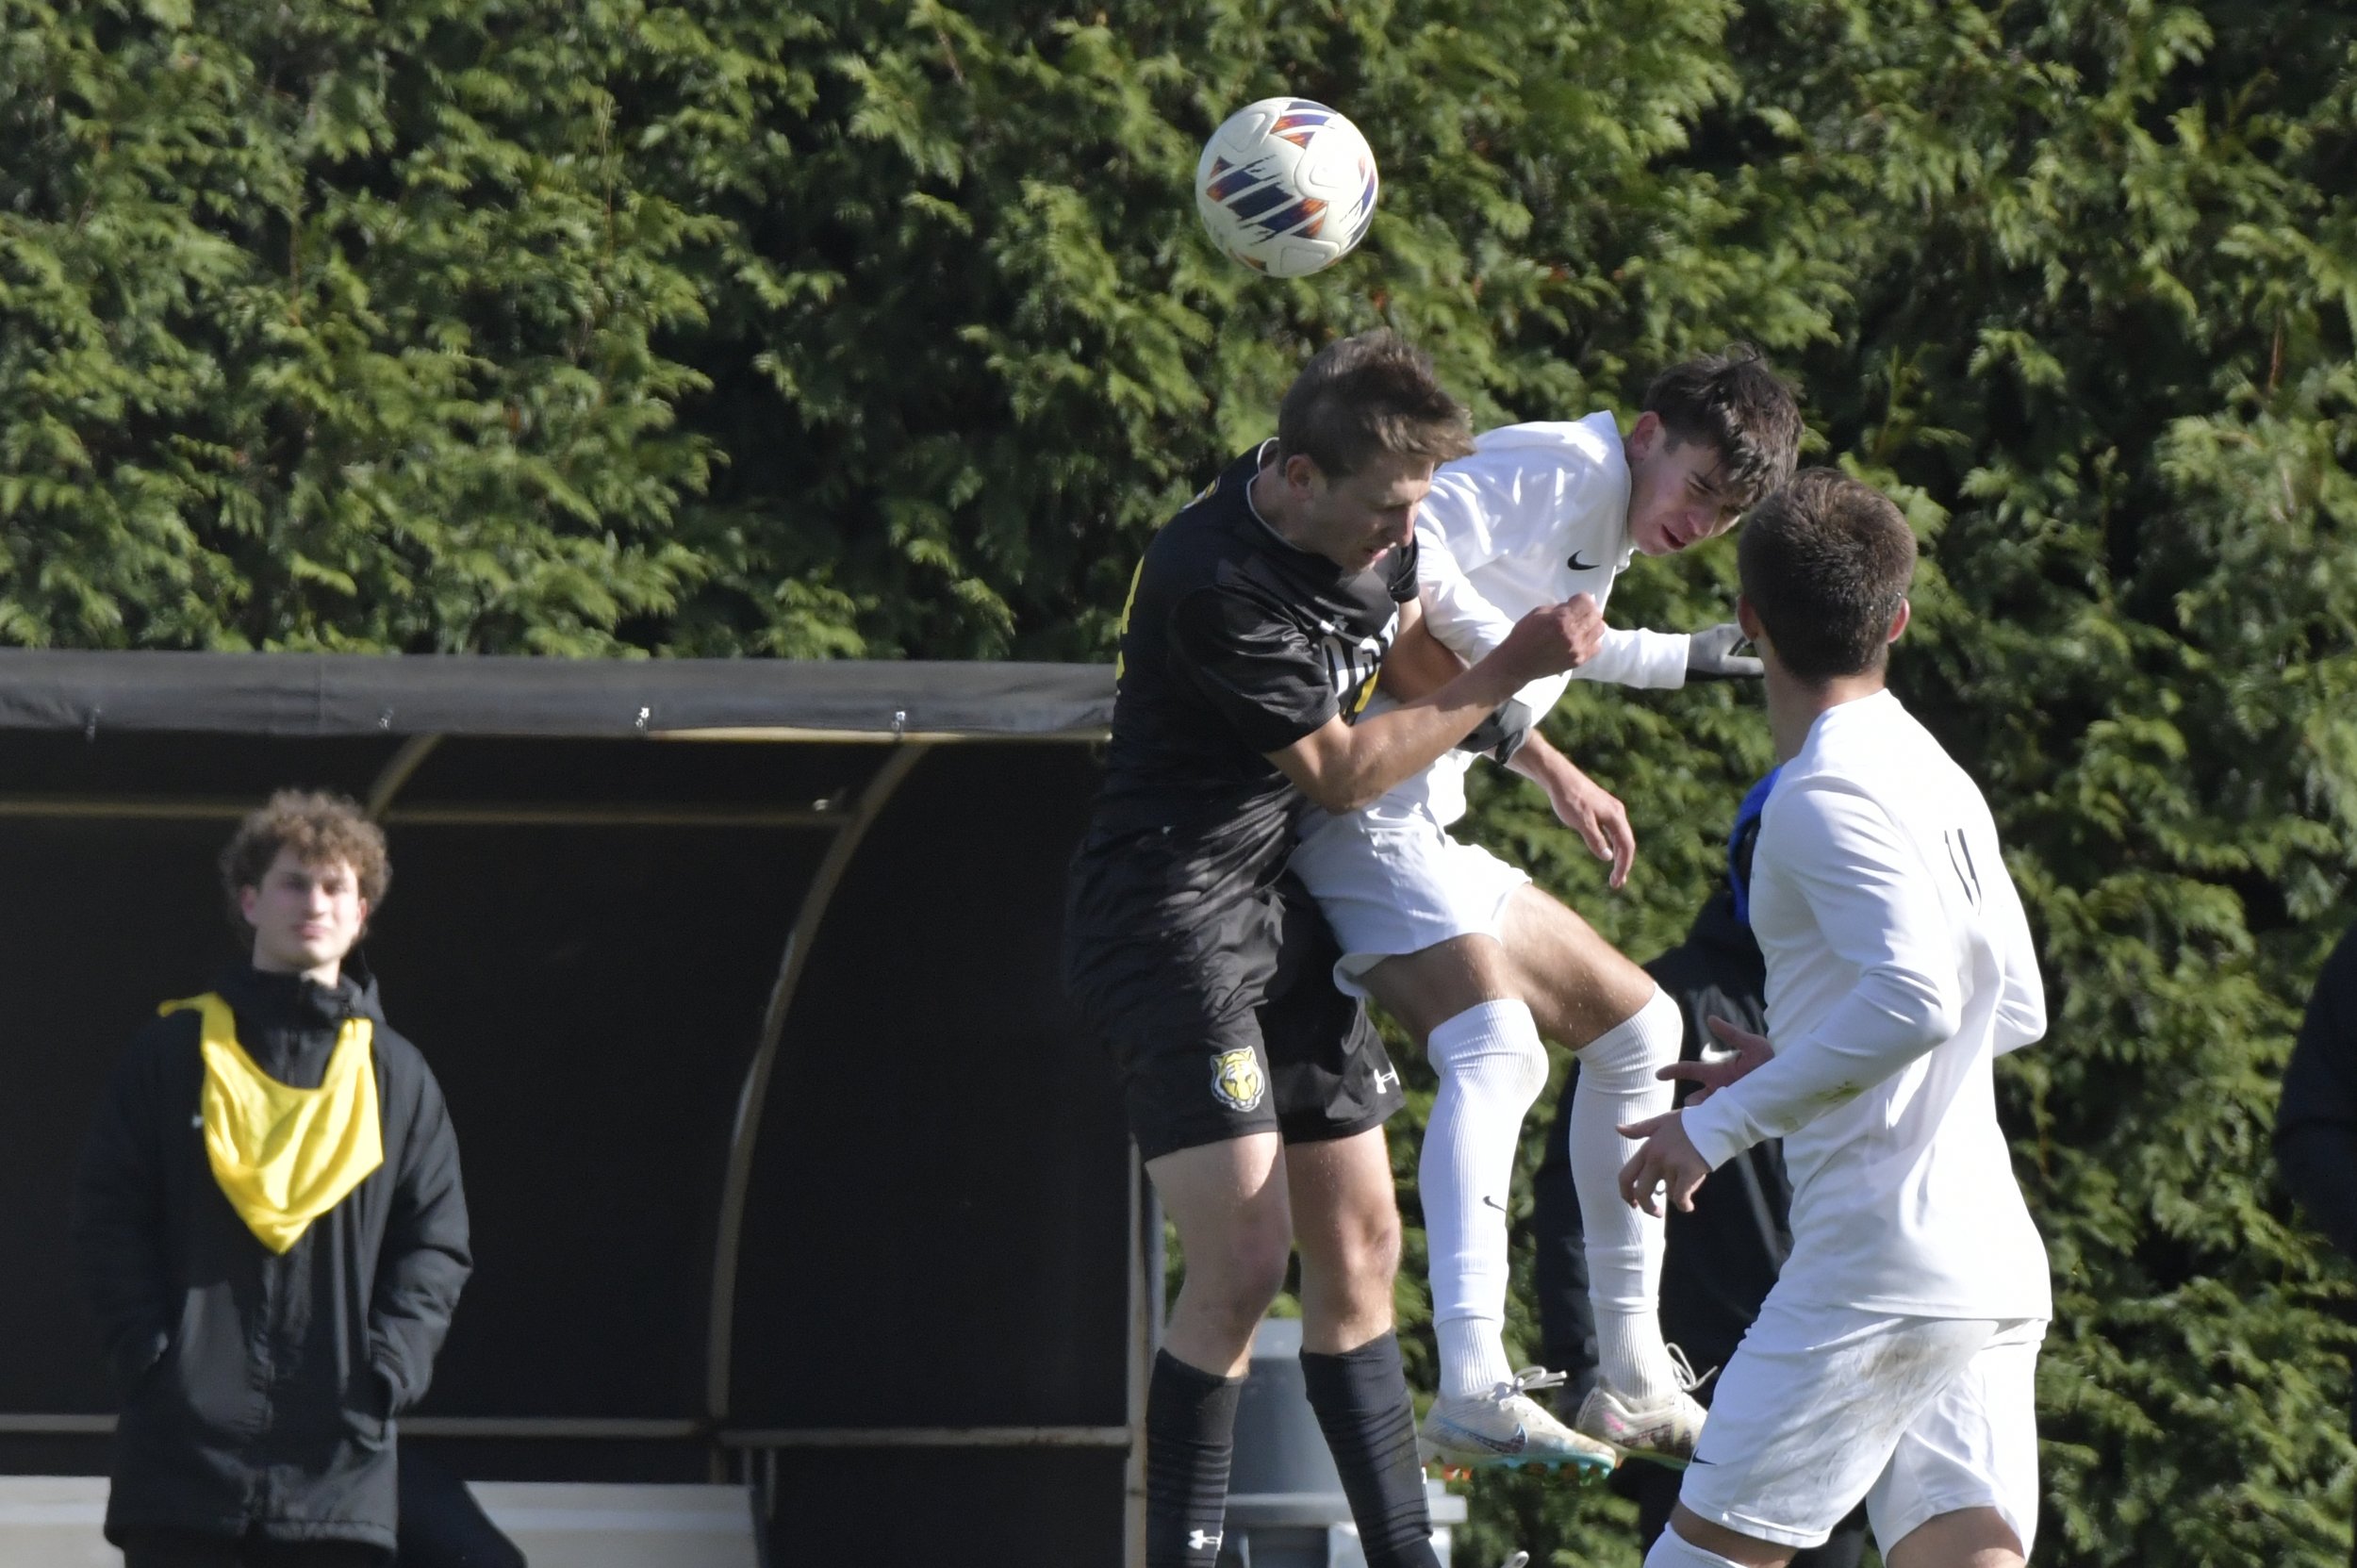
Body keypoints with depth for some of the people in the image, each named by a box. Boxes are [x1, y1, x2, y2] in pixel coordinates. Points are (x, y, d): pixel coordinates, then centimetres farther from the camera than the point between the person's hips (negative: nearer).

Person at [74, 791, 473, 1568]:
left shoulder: (395, 1074, 11)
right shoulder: (174, 1052, 6)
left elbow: (437, 1241, 9)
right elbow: (108, 1215, 3)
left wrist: (386, 1370, -5)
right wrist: (148, 1351, -9)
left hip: (340, 1457, 2)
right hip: (186, 1439, -2)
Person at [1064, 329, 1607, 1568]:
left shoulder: (1376, 526, 0)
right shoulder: (1216, 583, -26)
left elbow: (1416, 653, 24)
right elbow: (1340, 770, -15)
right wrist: (1511, 669, -14)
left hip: (1286, 907, 9)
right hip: (1171, 914, -9)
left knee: (1360, 1247, 10)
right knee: (1243, 1259, -17)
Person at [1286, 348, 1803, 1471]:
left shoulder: (1604, 539, 20)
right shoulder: (1568, 467, -10)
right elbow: (1408, 548, -24)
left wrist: (1551, 771, 15)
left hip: (1431, 833, 11)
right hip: (1369, 817, -11)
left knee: (1636, 1027, 18)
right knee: (1496, 1049, -29)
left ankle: (1632, 1385, 20)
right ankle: (1472, 1390, -43)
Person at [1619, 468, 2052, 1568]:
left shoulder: (1824, 798, -12)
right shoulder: (1940, 781, 16)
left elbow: (1913, 1001, -25)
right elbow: (2015, 1008, 24)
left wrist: (1721, 1124, -19)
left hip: (1876, 1264, -9)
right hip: (1997, 1267, 9)